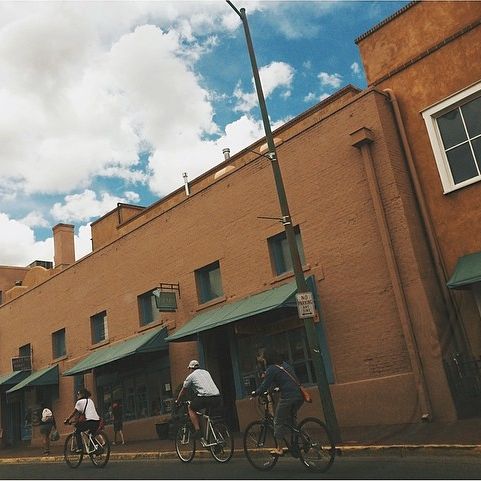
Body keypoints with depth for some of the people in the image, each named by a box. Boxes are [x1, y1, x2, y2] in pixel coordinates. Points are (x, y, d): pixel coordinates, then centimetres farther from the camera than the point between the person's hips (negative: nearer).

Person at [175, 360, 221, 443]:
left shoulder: (190, 376, 15)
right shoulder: (206, 372, 29)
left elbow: (183, 391, 25)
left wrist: (177, 401, 41)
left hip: (204, 397, -5)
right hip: (217, 398, 5)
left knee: (191, 408, 19)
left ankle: (197, 430, 6)